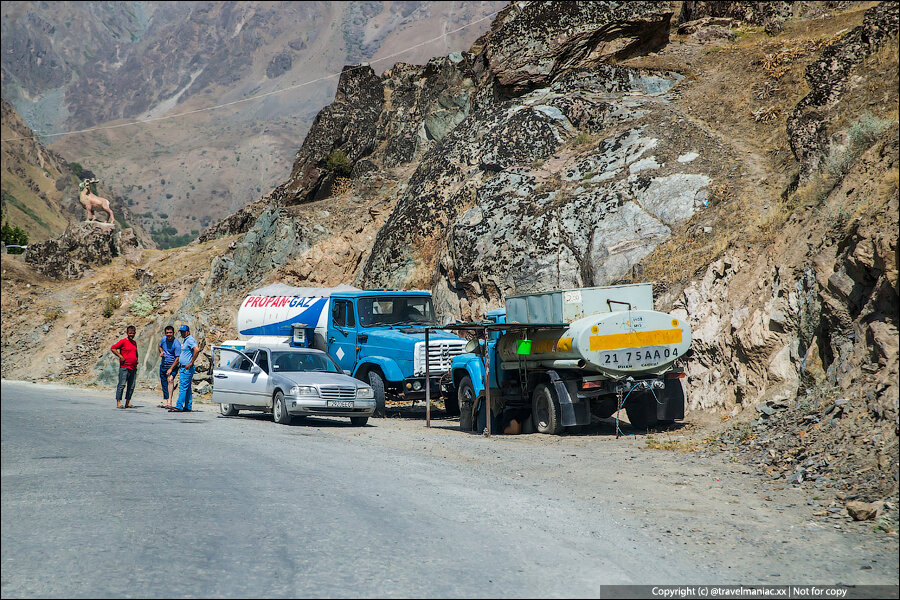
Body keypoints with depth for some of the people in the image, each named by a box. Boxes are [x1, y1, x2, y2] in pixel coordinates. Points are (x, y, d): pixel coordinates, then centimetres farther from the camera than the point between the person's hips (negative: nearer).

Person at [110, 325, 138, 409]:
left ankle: (128, 402, 14)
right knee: (122, 385, -7)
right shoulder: (123, 341, -5)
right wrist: (120, 356, -14)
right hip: (124, 368, -7)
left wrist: (136, 360, 21)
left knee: (131, 386, 7)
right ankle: (118, 402, -4)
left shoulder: (134, 343, 17)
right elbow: (113, 348, -11)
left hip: (133, 368, 7)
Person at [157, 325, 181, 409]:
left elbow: (177, 358, -18)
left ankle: (169, 401, -33)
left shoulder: (177, 344, -17)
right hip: (163, 364, 7)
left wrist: (171, 369, -23)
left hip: (172, 365, -7)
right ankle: (165, 401, 25)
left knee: (170, 379, -26)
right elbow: (160, 346, 24)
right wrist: (161, 352, 0)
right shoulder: (164, 339, 2)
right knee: (163, 383, 10)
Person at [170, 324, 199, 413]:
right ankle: (188, 407, 12)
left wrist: (191, 363, -23)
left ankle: (179, 406, -14)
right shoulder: (184, 340, 19)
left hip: (187, 368, -10)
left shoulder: (190, 340, -13)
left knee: (183, 387, -11)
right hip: (183, 368, 10)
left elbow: (197, 350, -28)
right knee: (187, 388, 10)